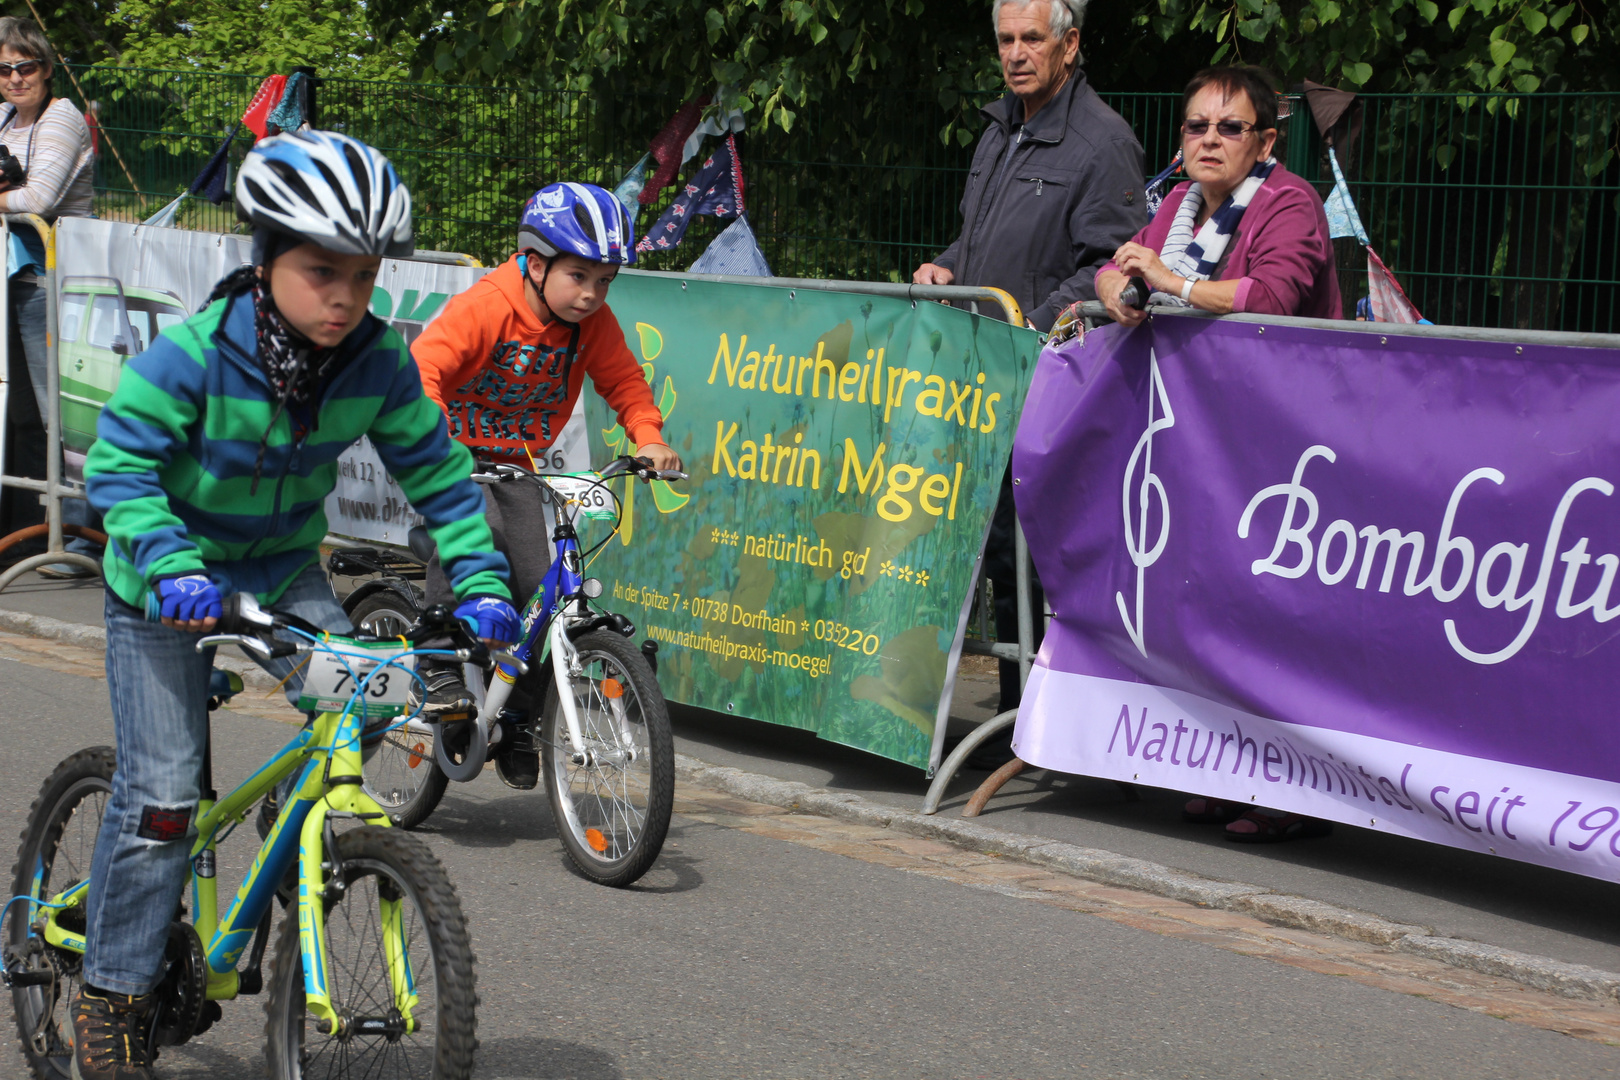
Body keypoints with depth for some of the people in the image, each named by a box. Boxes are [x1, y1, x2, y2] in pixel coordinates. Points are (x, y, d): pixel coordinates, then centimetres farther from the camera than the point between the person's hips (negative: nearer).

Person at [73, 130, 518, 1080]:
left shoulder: (380, 363, -15)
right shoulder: (193, 356, -27)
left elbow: (434, 473, -5)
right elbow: (121, 466, -25)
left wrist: (480, 582, -16)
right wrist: (172, 566, -39)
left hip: (284, 571, 4)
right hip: (169, 588, -4)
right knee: (163, 791, -8)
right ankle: (113, 997, 7)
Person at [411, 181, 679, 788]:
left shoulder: (594, 324, -9)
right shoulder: (483, 308, -26)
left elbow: (623, 382, 2)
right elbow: (421, 369, -35)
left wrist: (648, 438, -17)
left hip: (515, 464, 5)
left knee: (535, 584, -7)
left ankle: (517, 723, 10)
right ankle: (440, 673, -25)